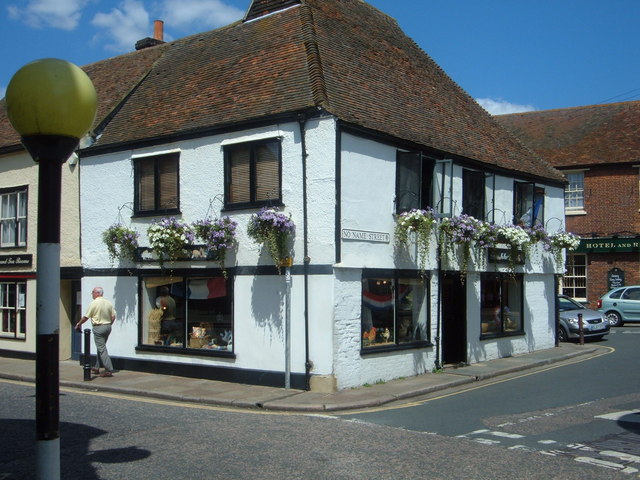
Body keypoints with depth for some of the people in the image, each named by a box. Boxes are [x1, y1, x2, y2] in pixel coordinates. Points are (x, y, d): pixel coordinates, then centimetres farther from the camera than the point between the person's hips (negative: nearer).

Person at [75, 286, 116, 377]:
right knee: (100, 347, 19)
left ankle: (109, 370, -11)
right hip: (108, 327, 7)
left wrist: (78, 324, 10)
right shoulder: (109, 303, 6)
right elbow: (113, 316, 6)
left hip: (98, 328, -7)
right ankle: (97, 368, 25)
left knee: (102, 349, -6)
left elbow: (86, 317, -5)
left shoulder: (94, 303, -11)